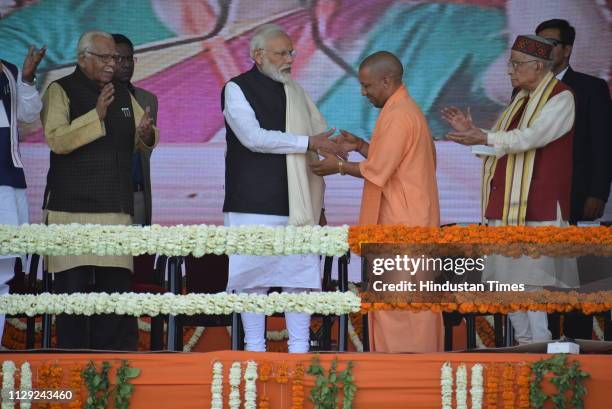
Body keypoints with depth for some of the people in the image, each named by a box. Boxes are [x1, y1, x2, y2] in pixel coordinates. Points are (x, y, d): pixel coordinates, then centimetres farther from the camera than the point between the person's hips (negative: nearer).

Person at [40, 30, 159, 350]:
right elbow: (57, 140, -14)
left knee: (116, 282, 2)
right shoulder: (61, 91, -1)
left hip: (116, 206, 5)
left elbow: (145, 143, 21)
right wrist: (97, 116, -23)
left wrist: (146, 134, -3)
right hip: (72, 205, -5)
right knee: (73, 286, -5)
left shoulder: (123, 95, 17)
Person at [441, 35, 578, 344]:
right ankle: (523, 342, 14)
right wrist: (471, 131, 7)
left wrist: (485, 138, -31)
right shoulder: (521, 99, 19)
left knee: (533, 281, -11)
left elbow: (531, 137, -22)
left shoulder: (561, 98, -9)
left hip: (537, 208, -9)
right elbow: (504, 143, 22)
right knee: (510, 279, 8)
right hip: (508, 204, 9)